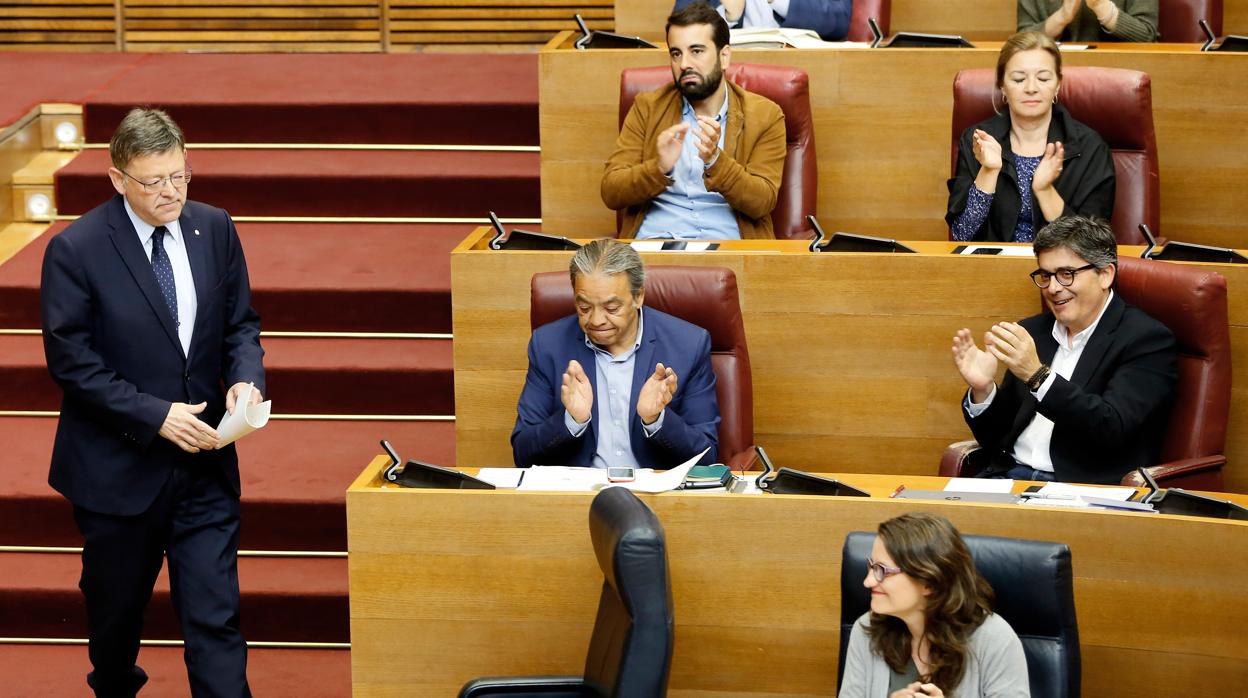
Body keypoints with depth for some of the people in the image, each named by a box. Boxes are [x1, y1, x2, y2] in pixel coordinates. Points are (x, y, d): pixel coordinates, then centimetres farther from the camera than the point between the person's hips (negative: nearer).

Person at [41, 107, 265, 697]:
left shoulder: (214, 229, 0)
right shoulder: (75, 250, -14)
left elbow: (240, 322, 9)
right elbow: (71, 361, -13)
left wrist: (245, 378, -13)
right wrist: (154, 416, -21)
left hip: (205, 462, 2)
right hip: (118, 466, -2)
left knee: (215, 617, -3)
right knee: (116, 611, 18)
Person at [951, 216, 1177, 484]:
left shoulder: (1147, 340, -3)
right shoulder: (1031, 332, 15)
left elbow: (1112, 429, -17)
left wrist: (1037, 375, -24)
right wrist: (982, 389, -5)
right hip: (1011, 478, 5)